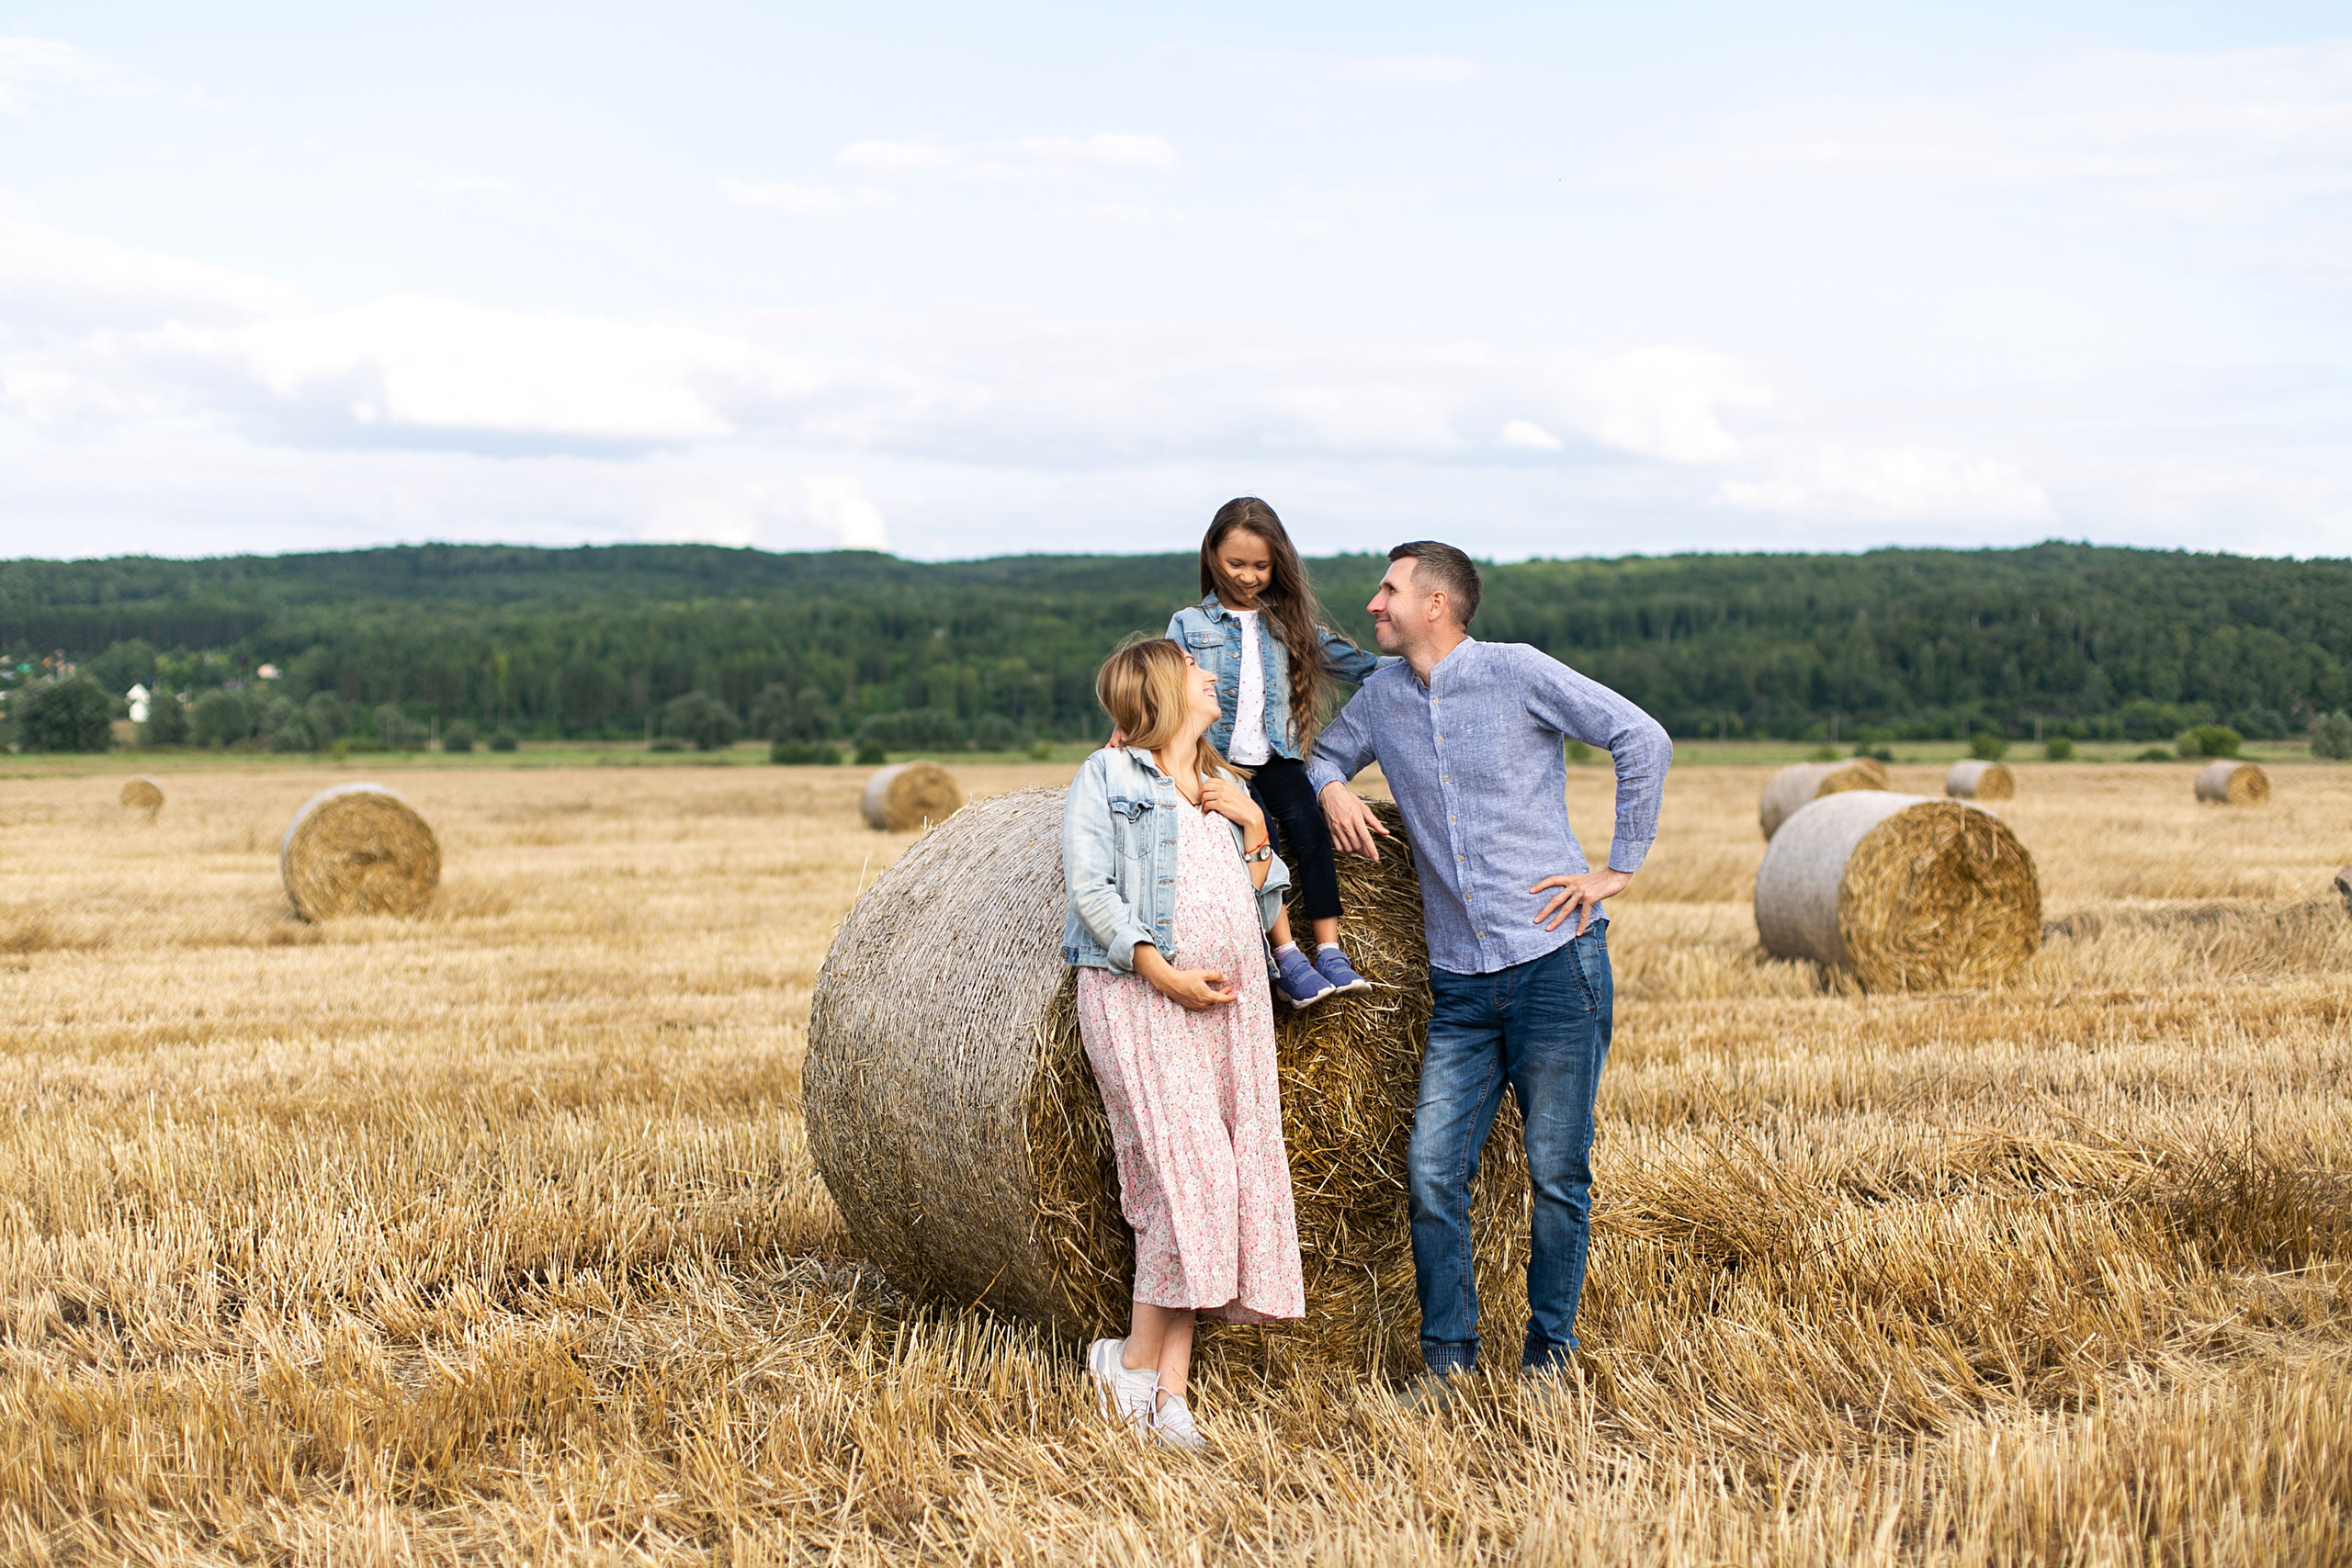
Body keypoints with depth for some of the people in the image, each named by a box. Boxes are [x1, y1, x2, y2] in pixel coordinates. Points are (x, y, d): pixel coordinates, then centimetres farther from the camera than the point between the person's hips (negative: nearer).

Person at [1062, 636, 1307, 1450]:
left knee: (1226, 1182, -1)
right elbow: (1089, 884, -8)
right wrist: (1163, 973, -17)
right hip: (1140, 994, -6)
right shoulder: (1109, 775, 3)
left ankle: (1169, 1386, 0)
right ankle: (1135, 1354, -2)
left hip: (1231, 1003, 6)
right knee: (1191, 1172, -17)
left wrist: (1254, 830, 2)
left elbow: (1260, 915, 18)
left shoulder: (1228, 792, 21)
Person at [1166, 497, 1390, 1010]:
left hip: (1276, 757, 2)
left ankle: (1330, 950, -24)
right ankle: (1286, 956, -27)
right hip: (1218, 757, -2)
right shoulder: (1189, 625, 7)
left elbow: (1344, 658, 15)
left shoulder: (1289, 623, 14)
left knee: (1308, 823, -24)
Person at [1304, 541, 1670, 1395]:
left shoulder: (1518, 671, -6)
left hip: (1556, 964, -4)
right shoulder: (1382, 695, 9)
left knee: (1557, 1172, 2)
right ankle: (1448, 1355, 12)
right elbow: (1324, 752, 27)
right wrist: (1332, 789, 3)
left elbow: (1643, 739, -5)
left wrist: (1619, 867, -6)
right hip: (1460, 981, 5)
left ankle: (1550, 1350, 16)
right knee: (1433, 1171, -1)